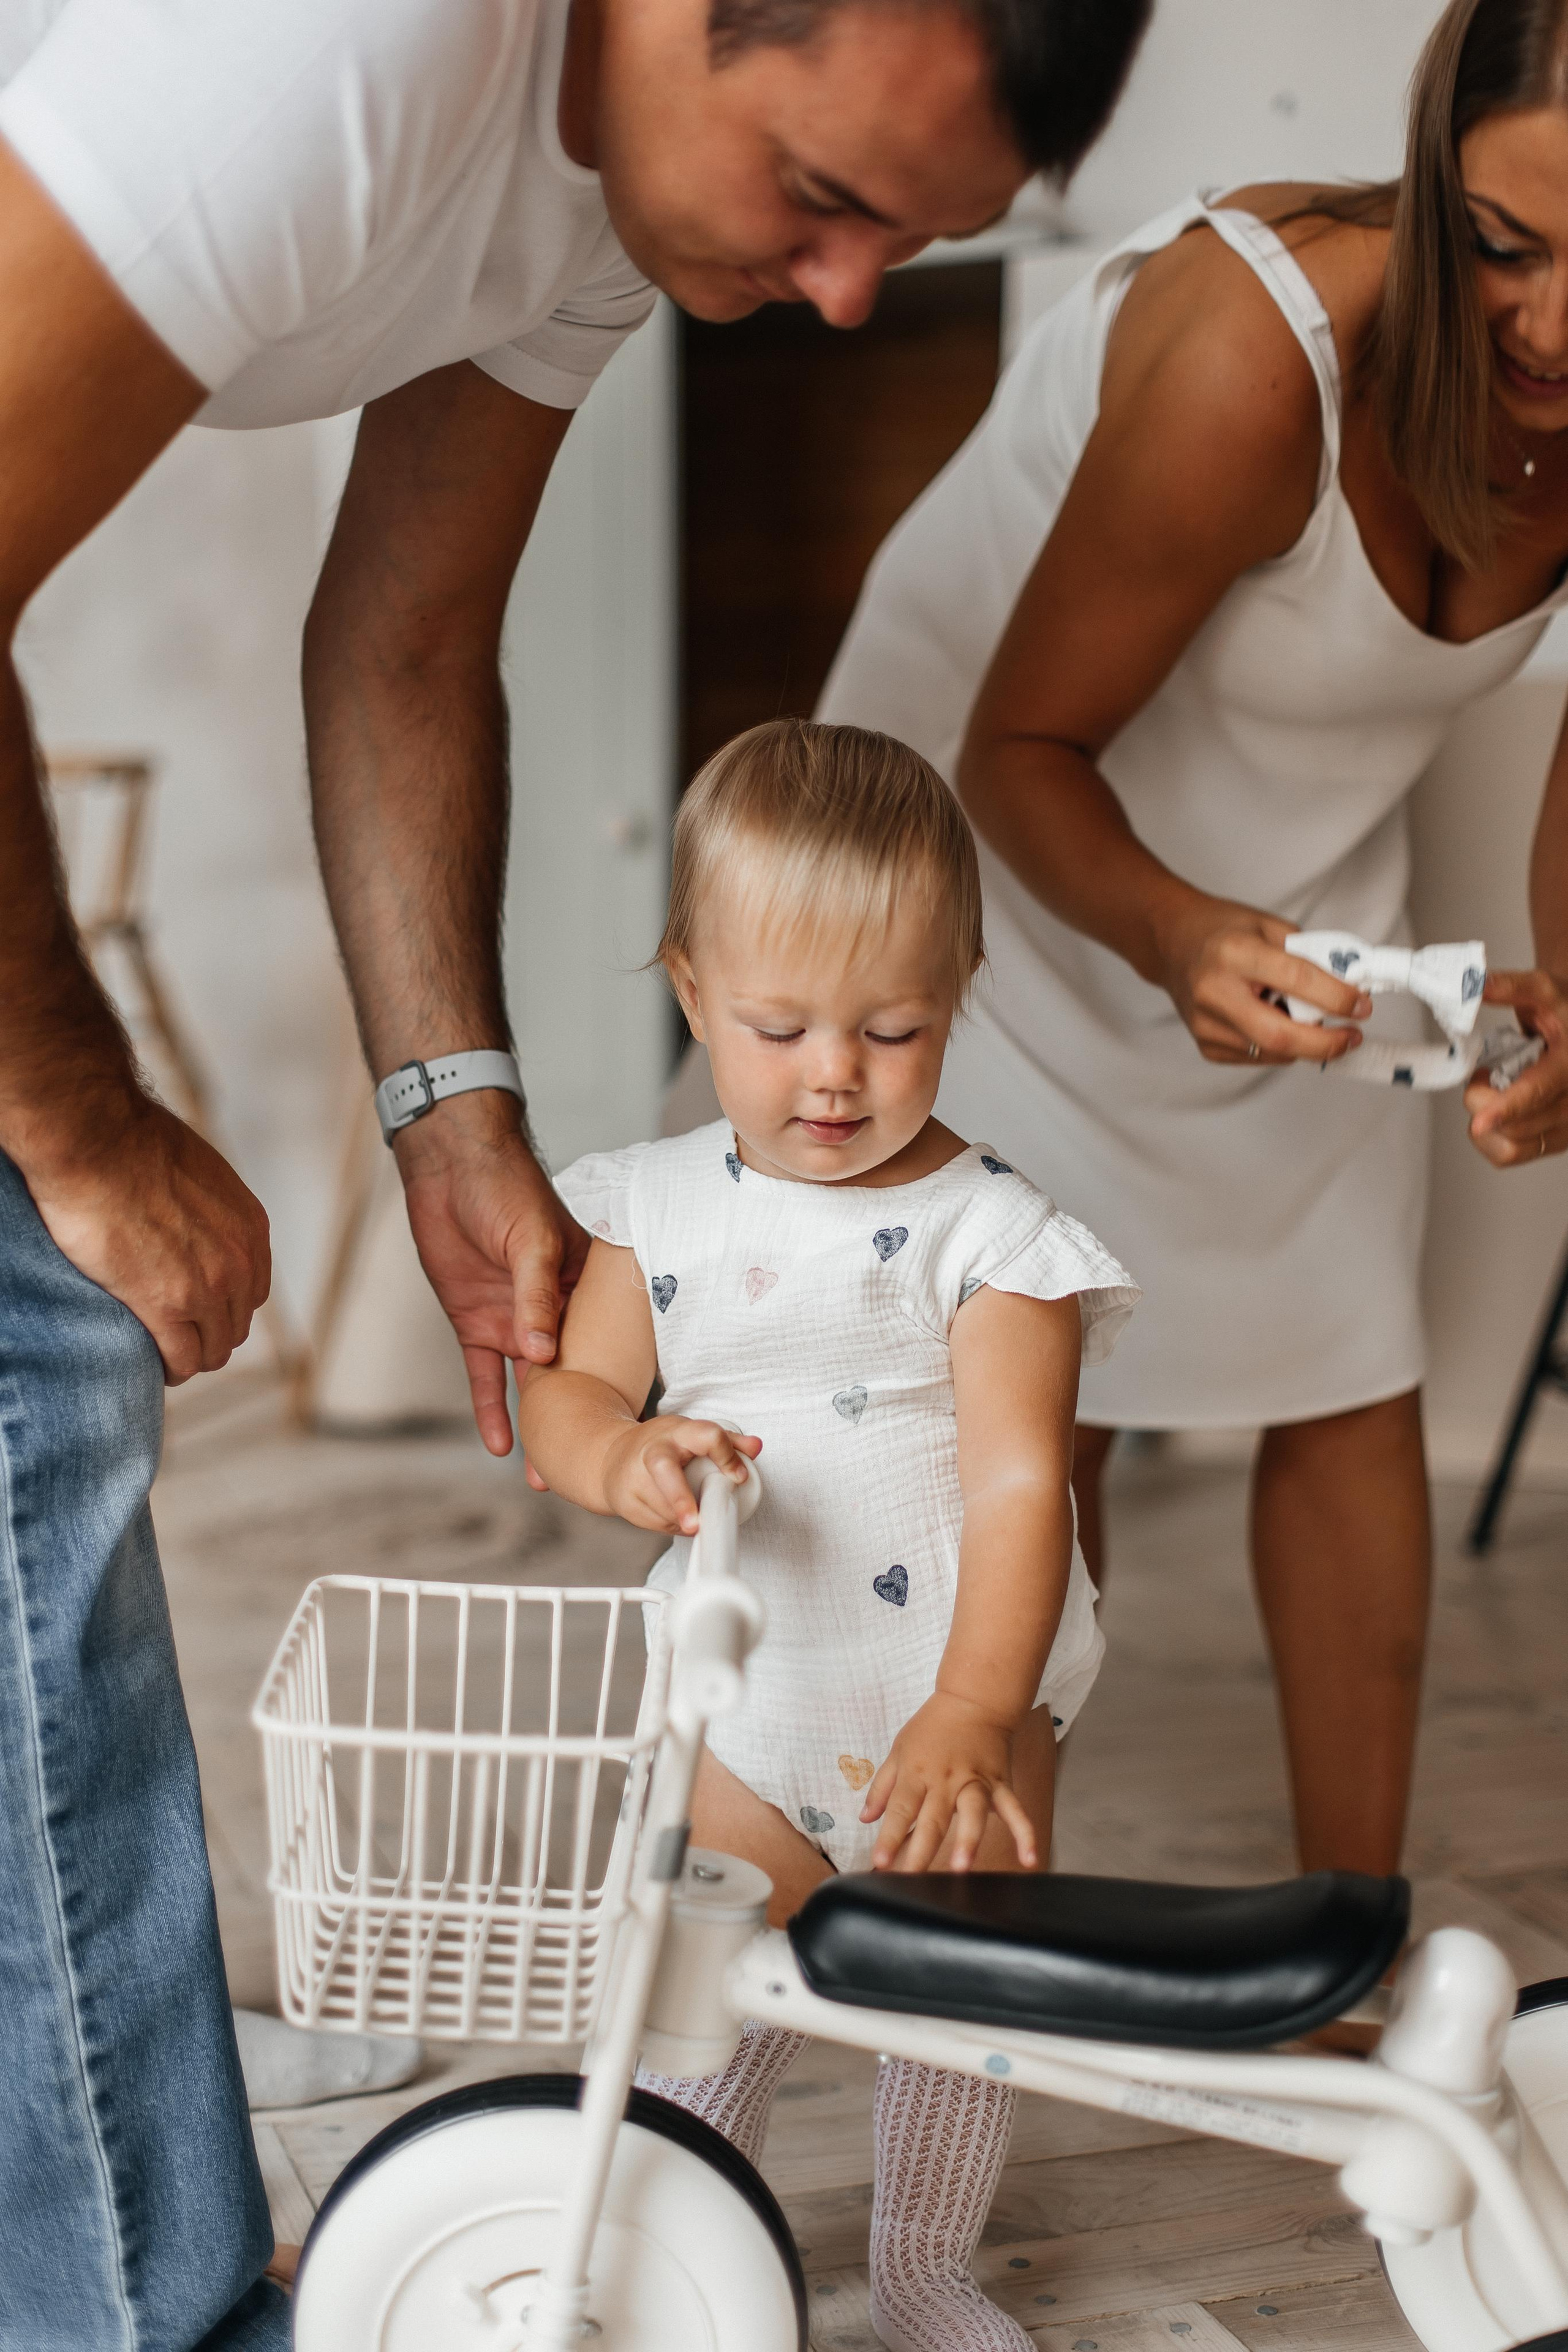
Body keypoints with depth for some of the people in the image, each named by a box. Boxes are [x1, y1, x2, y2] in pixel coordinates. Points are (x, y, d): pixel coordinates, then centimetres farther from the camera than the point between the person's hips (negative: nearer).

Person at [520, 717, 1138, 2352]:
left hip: (963, 1687, -1)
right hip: (745, 1687, 1)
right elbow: (569, 1389, -3)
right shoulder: (656, 1208, -4)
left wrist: (973, 1712, -35)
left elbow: (1020, 1481, -22)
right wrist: (620, 1454, -29)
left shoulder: (988, 1231, -16)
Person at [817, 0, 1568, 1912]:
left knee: (1354, 1380, 4)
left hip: (1304, 860, 5)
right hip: (1018, 844, -5)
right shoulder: (1250, 359, -37)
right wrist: (1173, 936, -43)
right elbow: (1021, 749, -24)